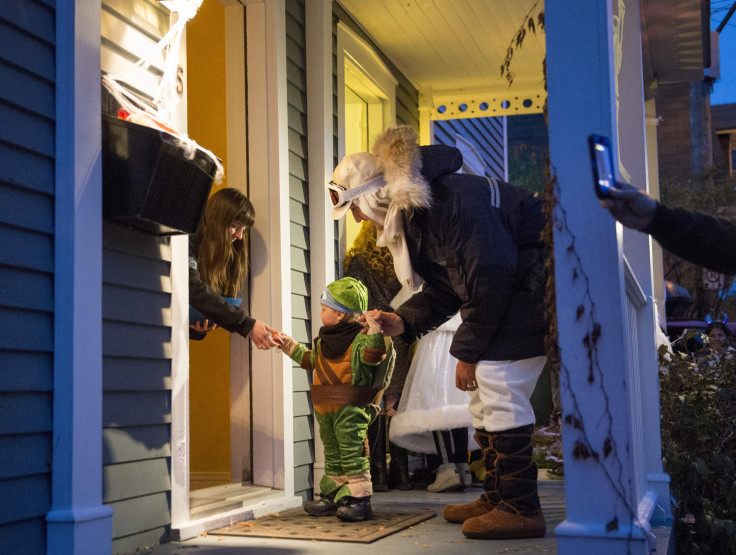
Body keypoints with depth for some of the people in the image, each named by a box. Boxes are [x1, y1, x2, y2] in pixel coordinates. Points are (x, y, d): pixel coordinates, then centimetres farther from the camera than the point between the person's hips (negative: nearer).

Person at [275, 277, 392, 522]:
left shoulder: (359, 339, -10)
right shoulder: (323, 341, 16)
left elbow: (373, 355, -27)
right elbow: (310, 359, 32)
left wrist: (374, 328, -36)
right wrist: (289, 345, 37)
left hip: (351, 410, -9)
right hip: (325, 410, 9)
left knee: (353, 453, -7)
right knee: (332, 454, 16)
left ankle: (360, 499, -2)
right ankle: (333, 496, 26)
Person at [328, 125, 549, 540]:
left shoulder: (450, 200, -25)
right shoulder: (409, 219, 8)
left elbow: (490, 276, -26)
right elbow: (445, 291, 11)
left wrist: (468, 351, -20)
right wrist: (401, 322, -6)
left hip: (534, 279, -11)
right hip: (507, 286, 11)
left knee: (495, 378, -16)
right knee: (484, 391, 11)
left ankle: (520, 510, -11)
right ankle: (497, 500, 20)